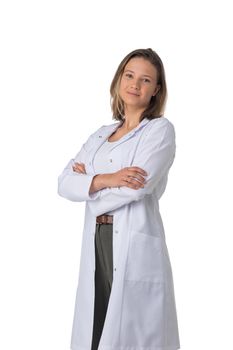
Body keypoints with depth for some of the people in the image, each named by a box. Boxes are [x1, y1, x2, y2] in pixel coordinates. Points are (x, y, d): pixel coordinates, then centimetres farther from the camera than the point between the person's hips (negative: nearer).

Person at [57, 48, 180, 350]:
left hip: (136, 246, -5)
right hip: (96, 244, 6)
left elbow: (138, 186, -15)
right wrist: (105, 179, -13)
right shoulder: (100, 135, 16)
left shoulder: (161, 129, -1)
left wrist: (89, 180, 0)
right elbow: (65, 183, 6)